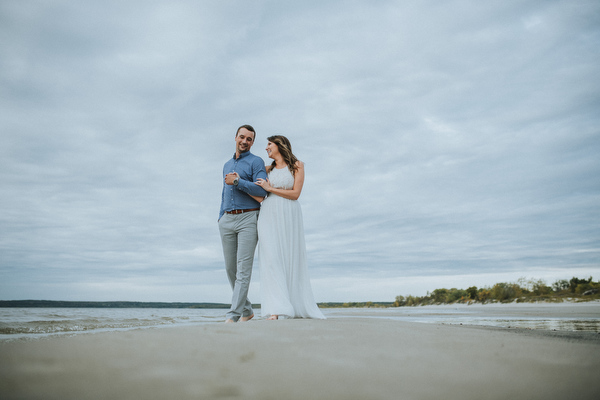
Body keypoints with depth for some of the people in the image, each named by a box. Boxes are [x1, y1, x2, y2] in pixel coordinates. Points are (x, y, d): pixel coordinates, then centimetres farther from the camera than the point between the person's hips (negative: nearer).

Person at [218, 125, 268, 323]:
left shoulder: (256, 162, 1)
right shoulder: (227, 165, 22)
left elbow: (262, 190, -13)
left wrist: (237, 181, -14)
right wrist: (221, 219, 17)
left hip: (248, 218, -6)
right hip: (227, 219, 7)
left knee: (244, 267, -11)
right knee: (230, 269, 6)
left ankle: (234, 314, -12)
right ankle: (246, 310, 19)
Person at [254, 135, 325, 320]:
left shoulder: (297, 165, 5)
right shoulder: (269, 170, 18)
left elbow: (295, 194, -5)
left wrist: (270, 188, -5)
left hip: (289, 217, -2)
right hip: (269, 216, 2)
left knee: (292, 260, 0)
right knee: (271, 259, -12)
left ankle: (301, 308, 13)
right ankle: (274, 310, -18)